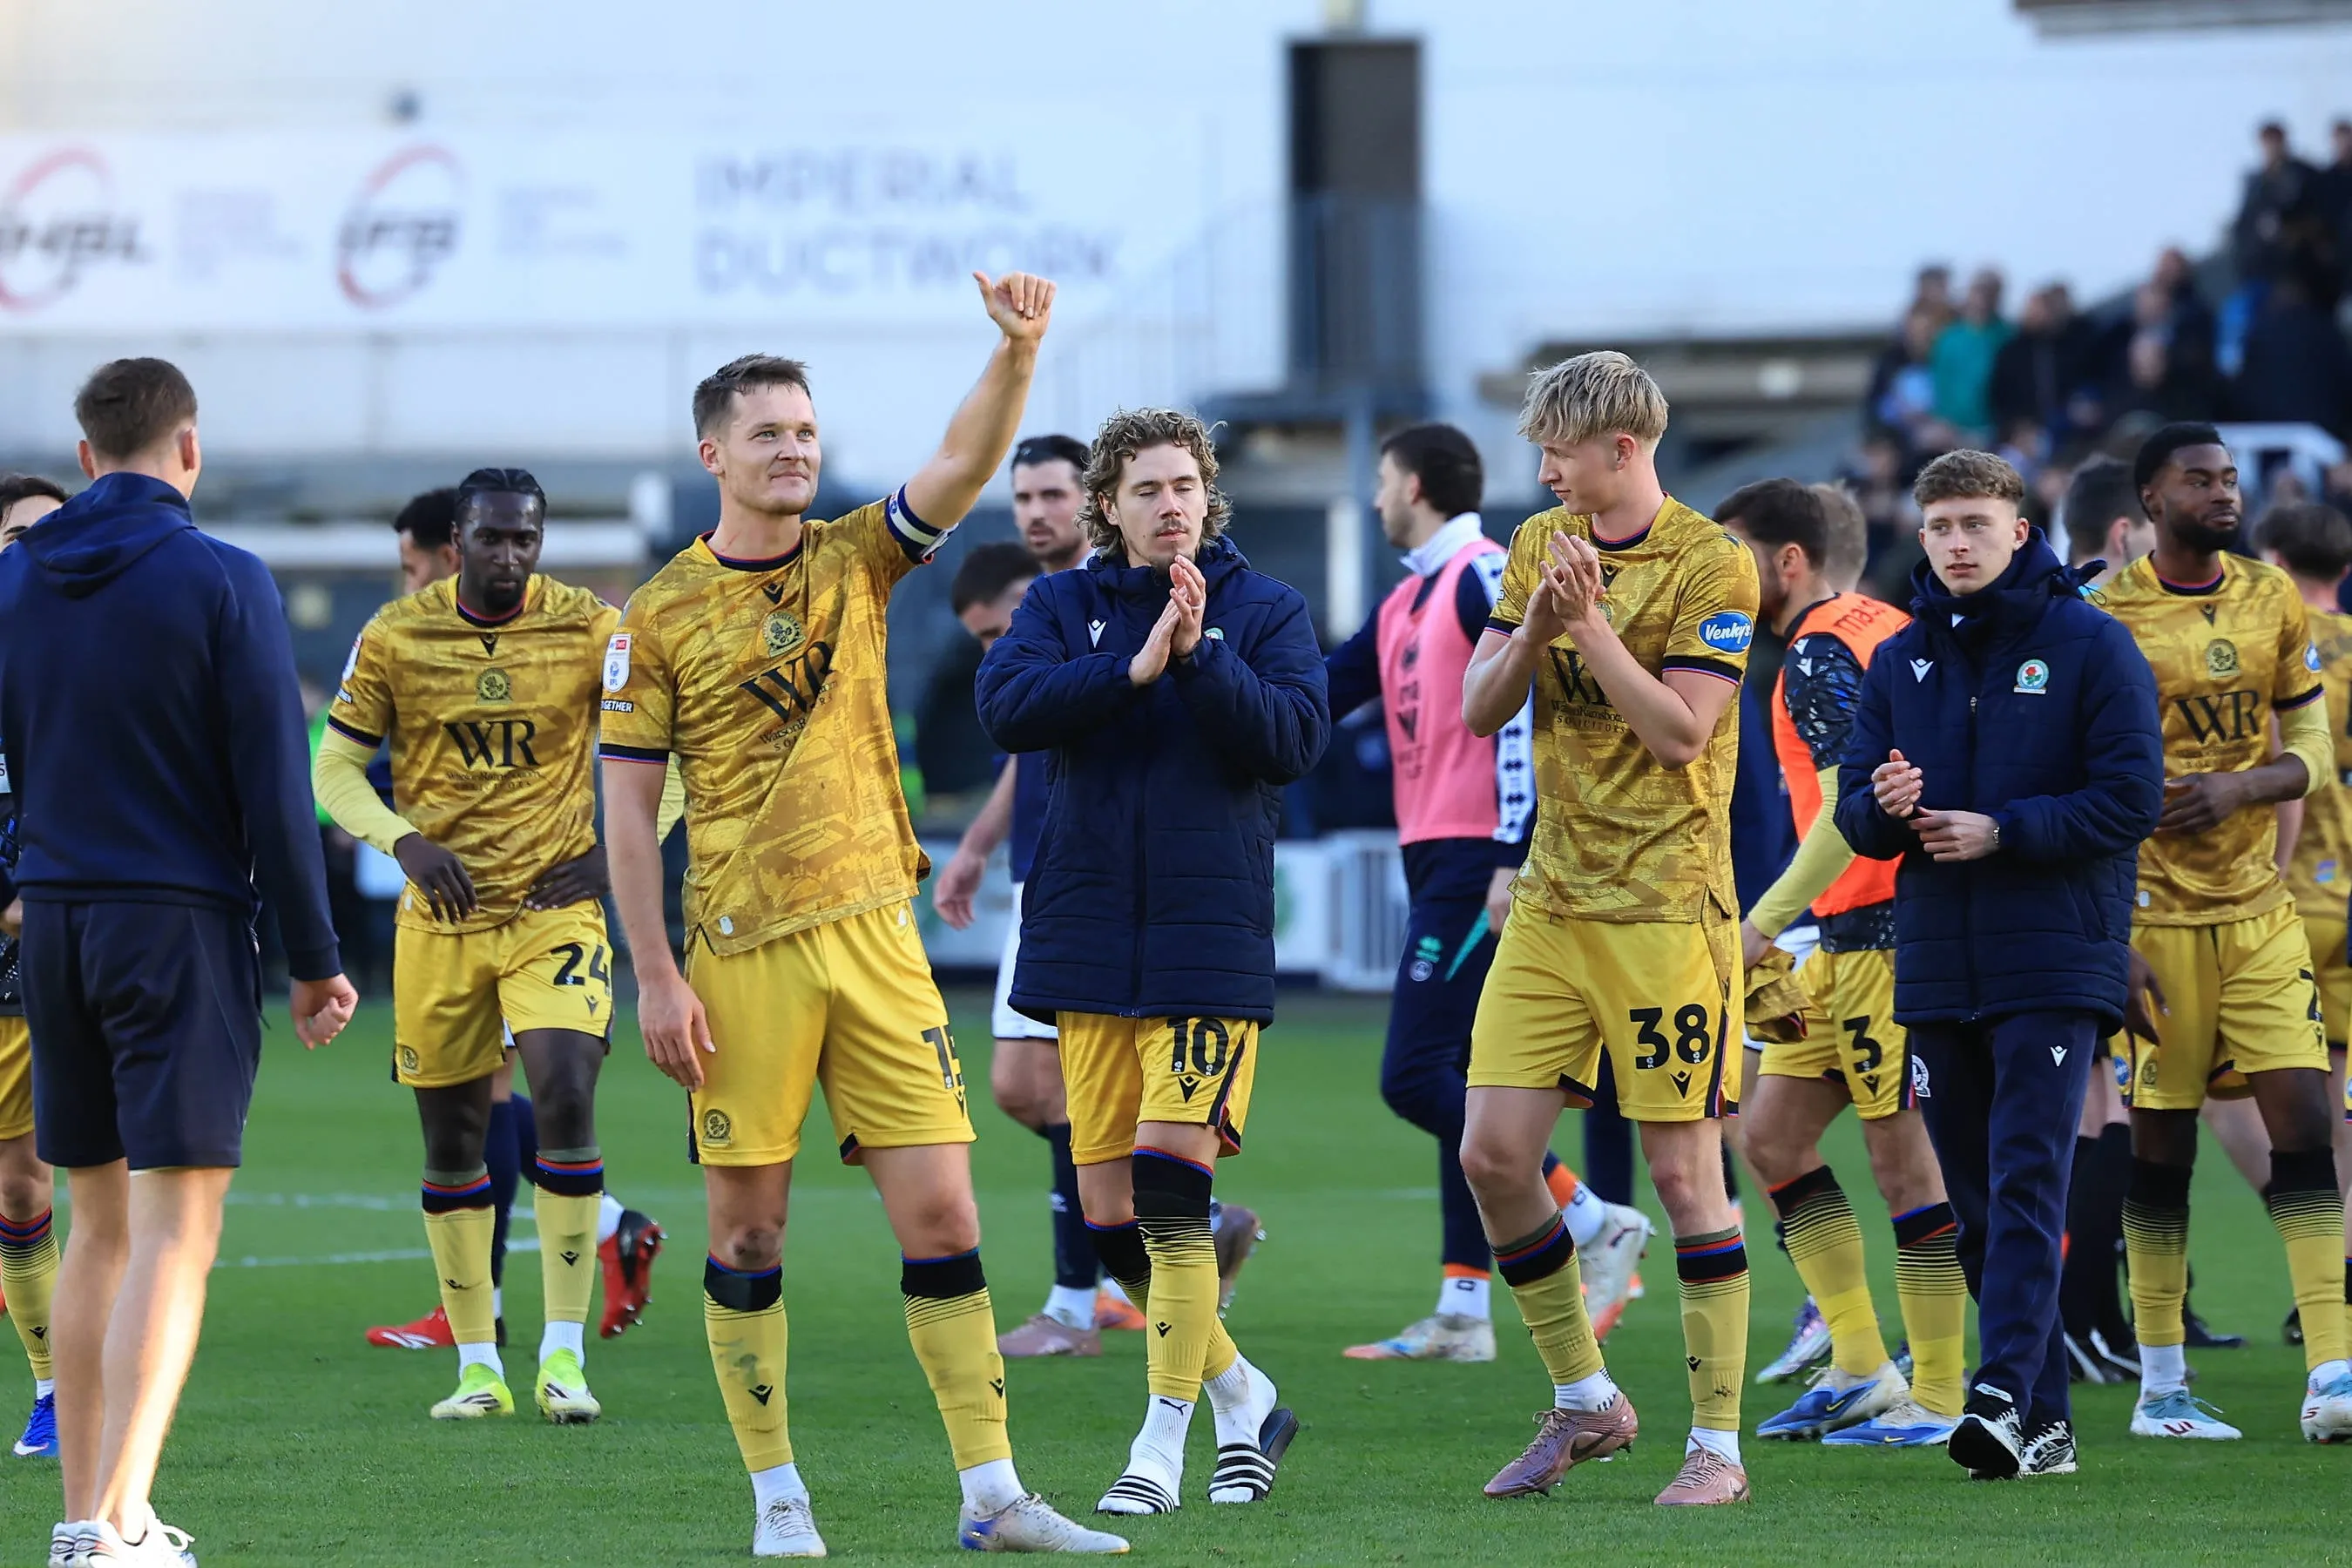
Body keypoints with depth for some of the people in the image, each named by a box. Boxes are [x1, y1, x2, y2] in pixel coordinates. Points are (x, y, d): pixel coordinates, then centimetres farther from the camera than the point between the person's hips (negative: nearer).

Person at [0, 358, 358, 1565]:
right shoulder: (223, 584, -7)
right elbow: (273, 786, -9)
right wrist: (313, 957, -3)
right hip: (182, 921, -5)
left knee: (100, 1226, 16)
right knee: (176, 1228, -8)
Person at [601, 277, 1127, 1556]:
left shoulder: (855, 561, 8)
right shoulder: (660, 617, 0)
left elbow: (966, 462, -7)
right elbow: (627, 805, 0)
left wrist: (1017, 349, -25)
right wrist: (655, 976, -7)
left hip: (872, 933, 2)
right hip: (740, 952, -2)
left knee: (942, 1213, -2)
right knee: (749, 1228, 2)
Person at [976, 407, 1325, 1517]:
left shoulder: (1265, 610, 4)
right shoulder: (1062, 605, 8)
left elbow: (1294, 737, -9)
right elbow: (1007, 706, -9)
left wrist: (1200, 661, -20)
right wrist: (1135, 671, -19)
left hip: (1211, 936, -3)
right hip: (1090, 942, 3)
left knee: (1170, 1181, -14)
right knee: (1109, 1215, 4)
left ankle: (1161, 1445, -7)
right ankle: (1244, 1402, 23)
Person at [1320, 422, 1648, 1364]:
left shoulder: (1486, 579, -10)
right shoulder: (1408, 602, 19)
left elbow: (1524, 714, -18)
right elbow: (1323, 692, 23)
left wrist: (1513, 856, -24)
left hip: (1475, 861, -10)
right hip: (1438, 859, 10)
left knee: (1416, 1078, -13)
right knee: (1455, 1085, 8)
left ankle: (1597, 1225, -9)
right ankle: (1462, 1314, 9)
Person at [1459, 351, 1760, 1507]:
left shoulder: (1711, 564, -9)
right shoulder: (1541, 545, 10)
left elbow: (1681, 731, -16)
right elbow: (1480, 708, 6)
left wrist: (1590, 620, -19)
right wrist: (1537, 623, -11)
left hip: (1666, 906, -6)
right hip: (1551, 901, 6)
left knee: (1683, 1170, -5)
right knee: (1491, 1153, 0)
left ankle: (1716, 1445, 2)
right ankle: (1583, 1401, 16)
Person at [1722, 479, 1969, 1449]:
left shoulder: (1818, 656, -14)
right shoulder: (1885, 626, 15)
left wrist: (1764, 924, -22)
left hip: (1882, 931, -10)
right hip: (1851, 938, 10)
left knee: (1903, 1155, -4)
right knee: (1768, 1133, 11)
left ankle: (1937, 1398, 1)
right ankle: (1860, 1370, 12)